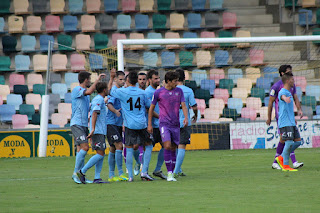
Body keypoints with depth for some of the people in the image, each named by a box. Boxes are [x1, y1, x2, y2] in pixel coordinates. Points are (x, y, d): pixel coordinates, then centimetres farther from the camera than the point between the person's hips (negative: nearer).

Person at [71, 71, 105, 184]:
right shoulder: (77, 90, -9)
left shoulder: (85, 91, 19)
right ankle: (76, 173, -13)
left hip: (83, 124, 9)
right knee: (84, 147, -18)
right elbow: (89, 91, -28)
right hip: (77, 124, -9)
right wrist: (98, 79, -19)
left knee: (80, 149, 7)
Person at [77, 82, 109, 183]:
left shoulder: (96, 99, 20)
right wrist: (93, 129, -28)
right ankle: (82, 171, -14)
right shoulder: (99, 99, -9)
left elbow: (93, 115, 26)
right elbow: (94, 114, -20)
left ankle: (97, 178, 2)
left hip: (100, 132, 10)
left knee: (101, 154, 7)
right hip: (98, 131, -10)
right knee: (100, 154, -12)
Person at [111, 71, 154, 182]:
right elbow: (149, 105, 15)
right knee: (149, 146, 14)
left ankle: (130, 176, -2)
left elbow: (111, 91, 15)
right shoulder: (142, 93, 2)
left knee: (129, 149, 1)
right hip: (142, 124, 1)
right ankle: (144, 172, 5)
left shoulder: (122, 92, -4)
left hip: (129, 124, -1)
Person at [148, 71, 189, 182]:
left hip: (175, 124, 4)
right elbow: (151, 108, 6)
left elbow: (183, 106, 4)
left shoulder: (179, 91, 7)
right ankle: (169, 173, -14)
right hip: (164, 123, -4)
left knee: (173, 148, 5)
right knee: (167, 146, -18)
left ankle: (172, 173, 12)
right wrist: (149, 124, 5)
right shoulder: (158, 92, -2)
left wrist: (186, 118, -14)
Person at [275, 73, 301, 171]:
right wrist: (286, 98, -60)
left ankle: (281, 158, 13)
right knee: (289, 142, -13)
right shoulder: (282, 92, -10)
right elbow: (283, 96, -37)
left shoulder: (289, 92, 20)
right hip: (285, 123, -10)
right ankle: (286, 165, -5)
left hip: (291, 123, 10)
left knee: (298, 141, 5)